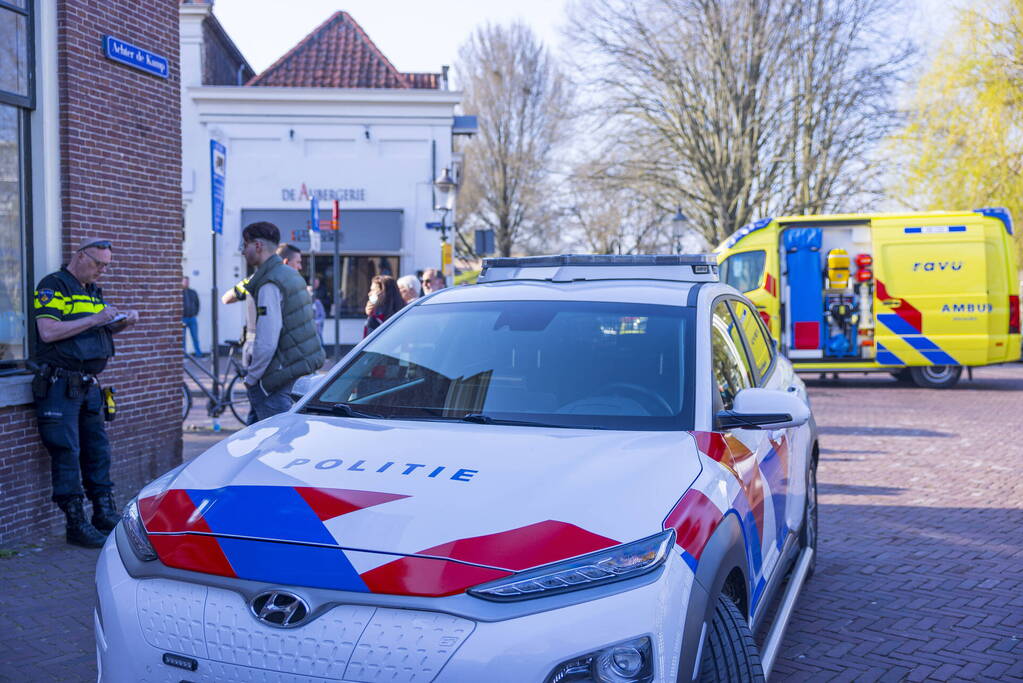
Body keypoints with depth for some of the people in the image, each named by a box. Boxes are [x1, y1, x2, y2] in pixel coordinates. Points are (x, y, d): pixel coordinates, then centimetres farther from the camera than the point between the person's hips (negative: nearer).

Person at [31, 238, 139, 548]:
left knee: (98, 449, 10)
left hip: (88, 384, 8)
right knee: (66, 453, -5)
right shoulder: (53, 286, -8)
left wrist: (121, 323, 6)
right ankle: (77, 524, -1)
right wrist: (94, 319, -21)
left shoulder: (93, 291, 18)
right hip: (59, 385, -8)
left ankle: (105, 513, 19)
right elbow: (48, 331, -20)